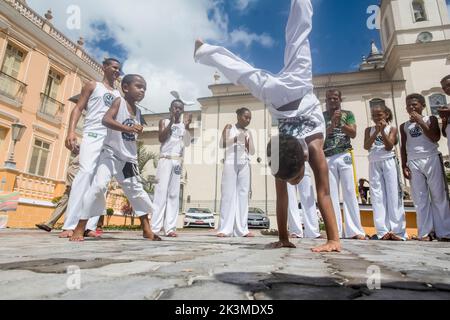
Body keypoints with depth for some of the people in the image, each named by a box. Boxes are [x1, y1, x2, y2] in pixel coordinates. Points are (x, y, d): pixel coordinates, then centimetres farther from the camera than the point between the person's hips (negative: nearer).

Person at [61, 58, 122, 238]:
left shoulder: (118, 95, 25)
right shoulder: (93, 86, 14)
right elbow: (78, 108, 4)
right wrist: (71, 131, -11)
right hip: (93, 135, -4)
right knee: (86, 173, -20)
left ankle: (90, 225, -3)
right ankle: (70, 225, -18)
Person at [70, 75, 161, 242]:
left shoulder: (137, 111, 12)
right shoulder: (119, 102, -6)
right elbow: (106, 120, -25)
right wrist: (128, 128, -35)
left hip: (128, 159, 6)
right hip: (111, 154, -6)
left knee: (137, 191, 7)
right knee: (99, 186, -20)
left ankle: (147, 229, 17)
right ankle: (80, 228, -5)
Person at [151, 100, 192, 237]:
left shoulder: (184, 125, 16)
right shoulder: (164, 122, 11)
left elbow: (187, 143, 4)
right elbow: (161, 138, -5)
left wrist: (187, 126, -6)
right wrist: (171, 122, -7)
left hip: (178, 161, 3)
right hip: (165, 160, -2)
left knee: (174, 194, -1)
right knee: (161, 192, -8)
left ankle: (170, 227, -1)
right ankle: (155, 227, -8)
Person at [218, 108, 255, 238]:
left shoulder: (248, 132, 20)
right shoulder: (229, 127, 11)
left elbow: (252, 152, 15)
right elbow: (222, 144, -1)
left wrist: (247, 142, -2)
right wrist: (235, 139, -13)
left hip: (245, 164, 4)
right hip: (231, 162, -3)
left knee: (243, 195, -3)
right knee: (228, 194, -8)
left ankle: (242, 229, -2)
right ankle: (224, 229, -7)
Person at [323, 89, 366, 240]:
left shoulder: (348, 114, 14)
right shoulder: (322, 116, 13)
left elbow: (353, 134, 3)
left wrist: (340, 123, -9)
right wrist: (332, 123, -13)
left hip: (345, 156, 0)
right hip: (327, 158, 0)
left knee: (350, 192, -4)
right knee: (331, 194, -3)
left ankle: (354, 230, -1)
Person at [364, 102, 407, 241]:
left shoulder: (392, 129, 6)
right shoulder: (369, 130, 11)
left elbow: (389, 147, -7)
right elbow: (366, 146, -3)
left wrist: (382, 131, -14)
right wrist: (376, 132, -12)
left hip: (389, 162, -2)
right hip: (374, 164, 2)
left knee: (393, 195, -4)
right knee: (378, 197, -2)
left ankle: (397, 230, 1)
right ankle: (383, 231, 0)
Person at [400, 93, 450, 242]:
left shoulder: (431, 119, 8)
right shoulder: (404, 126, 14)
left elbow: (435, 138, -6)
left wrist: (421, 122, -7)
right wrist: (404, 166, 5)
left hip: (432, 159, -2)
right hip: (413, 163, 2)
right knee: (420, 199, 0)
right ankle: (425, 233, 2)